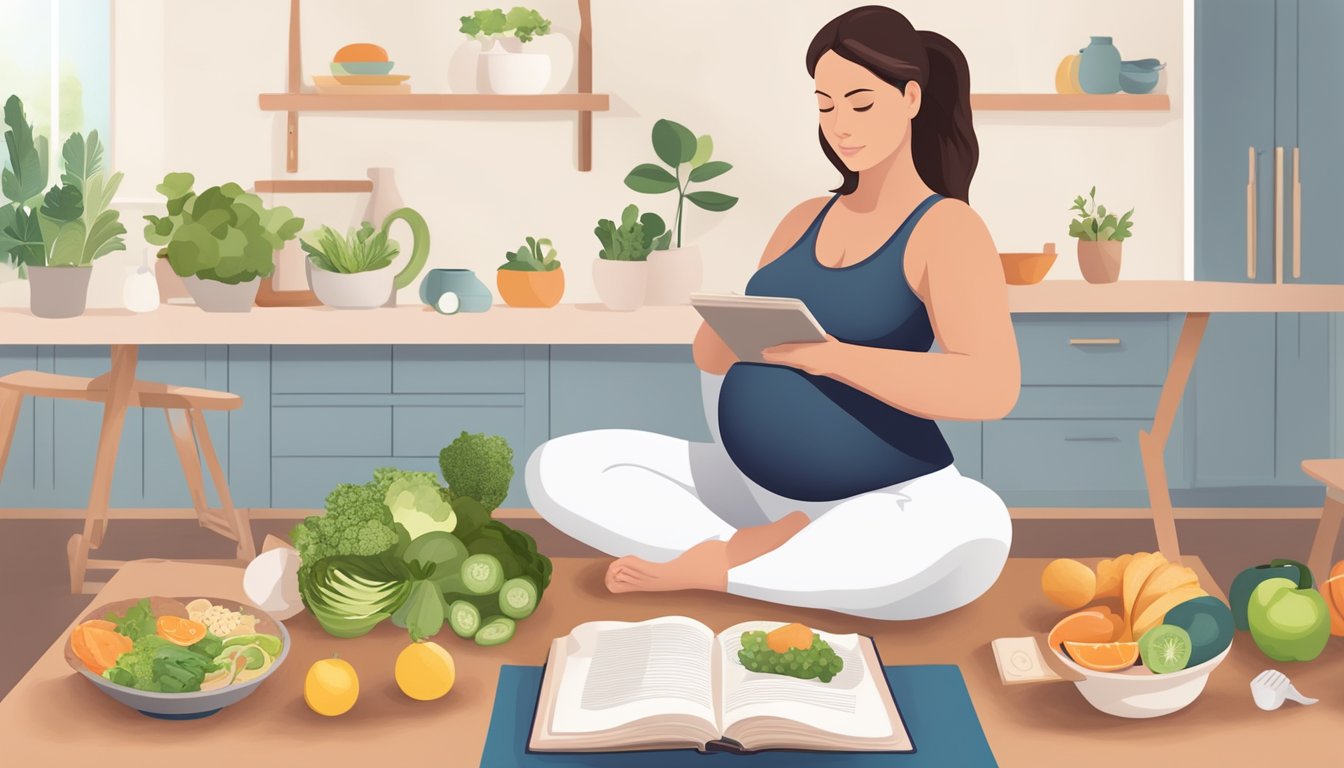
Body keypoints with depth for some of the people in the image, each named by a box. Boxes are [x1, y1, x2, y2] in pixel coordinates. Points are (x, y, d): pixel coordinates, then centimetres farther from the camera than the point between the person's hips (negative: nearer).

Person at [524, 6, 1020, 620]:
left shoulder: (949, 228, -8)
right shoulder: (805, 221, 12)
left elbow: (993, 389, -24)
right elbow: (714, 355, 13)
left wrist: (826, 354, -28)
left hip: (880, 516, -5)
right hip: (756, 492, 5)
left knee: (972, 530, -43)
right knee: (557, 471, -9)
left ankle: (708, 565, -21)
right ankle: (772, 559, -12)